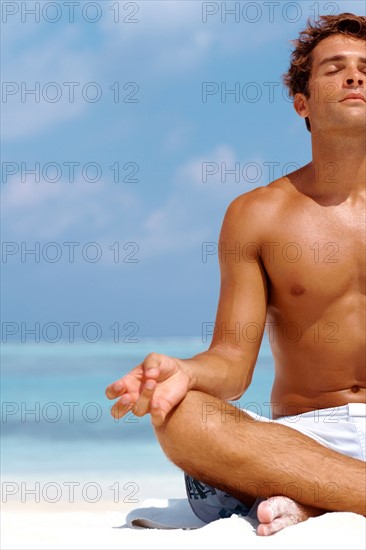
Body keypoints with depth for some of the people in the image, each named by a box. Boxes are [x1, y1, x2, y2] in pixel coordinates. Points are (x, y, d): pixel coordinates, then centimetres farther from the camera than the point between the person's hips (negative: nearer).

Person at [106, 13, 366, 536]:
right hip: (301, 433, 0)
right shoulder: (257, 215, 9)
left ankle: (310, 503, -36)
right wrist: (181, 371, -22)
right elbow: (234, 360, 2)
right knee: (179, 416, -31)